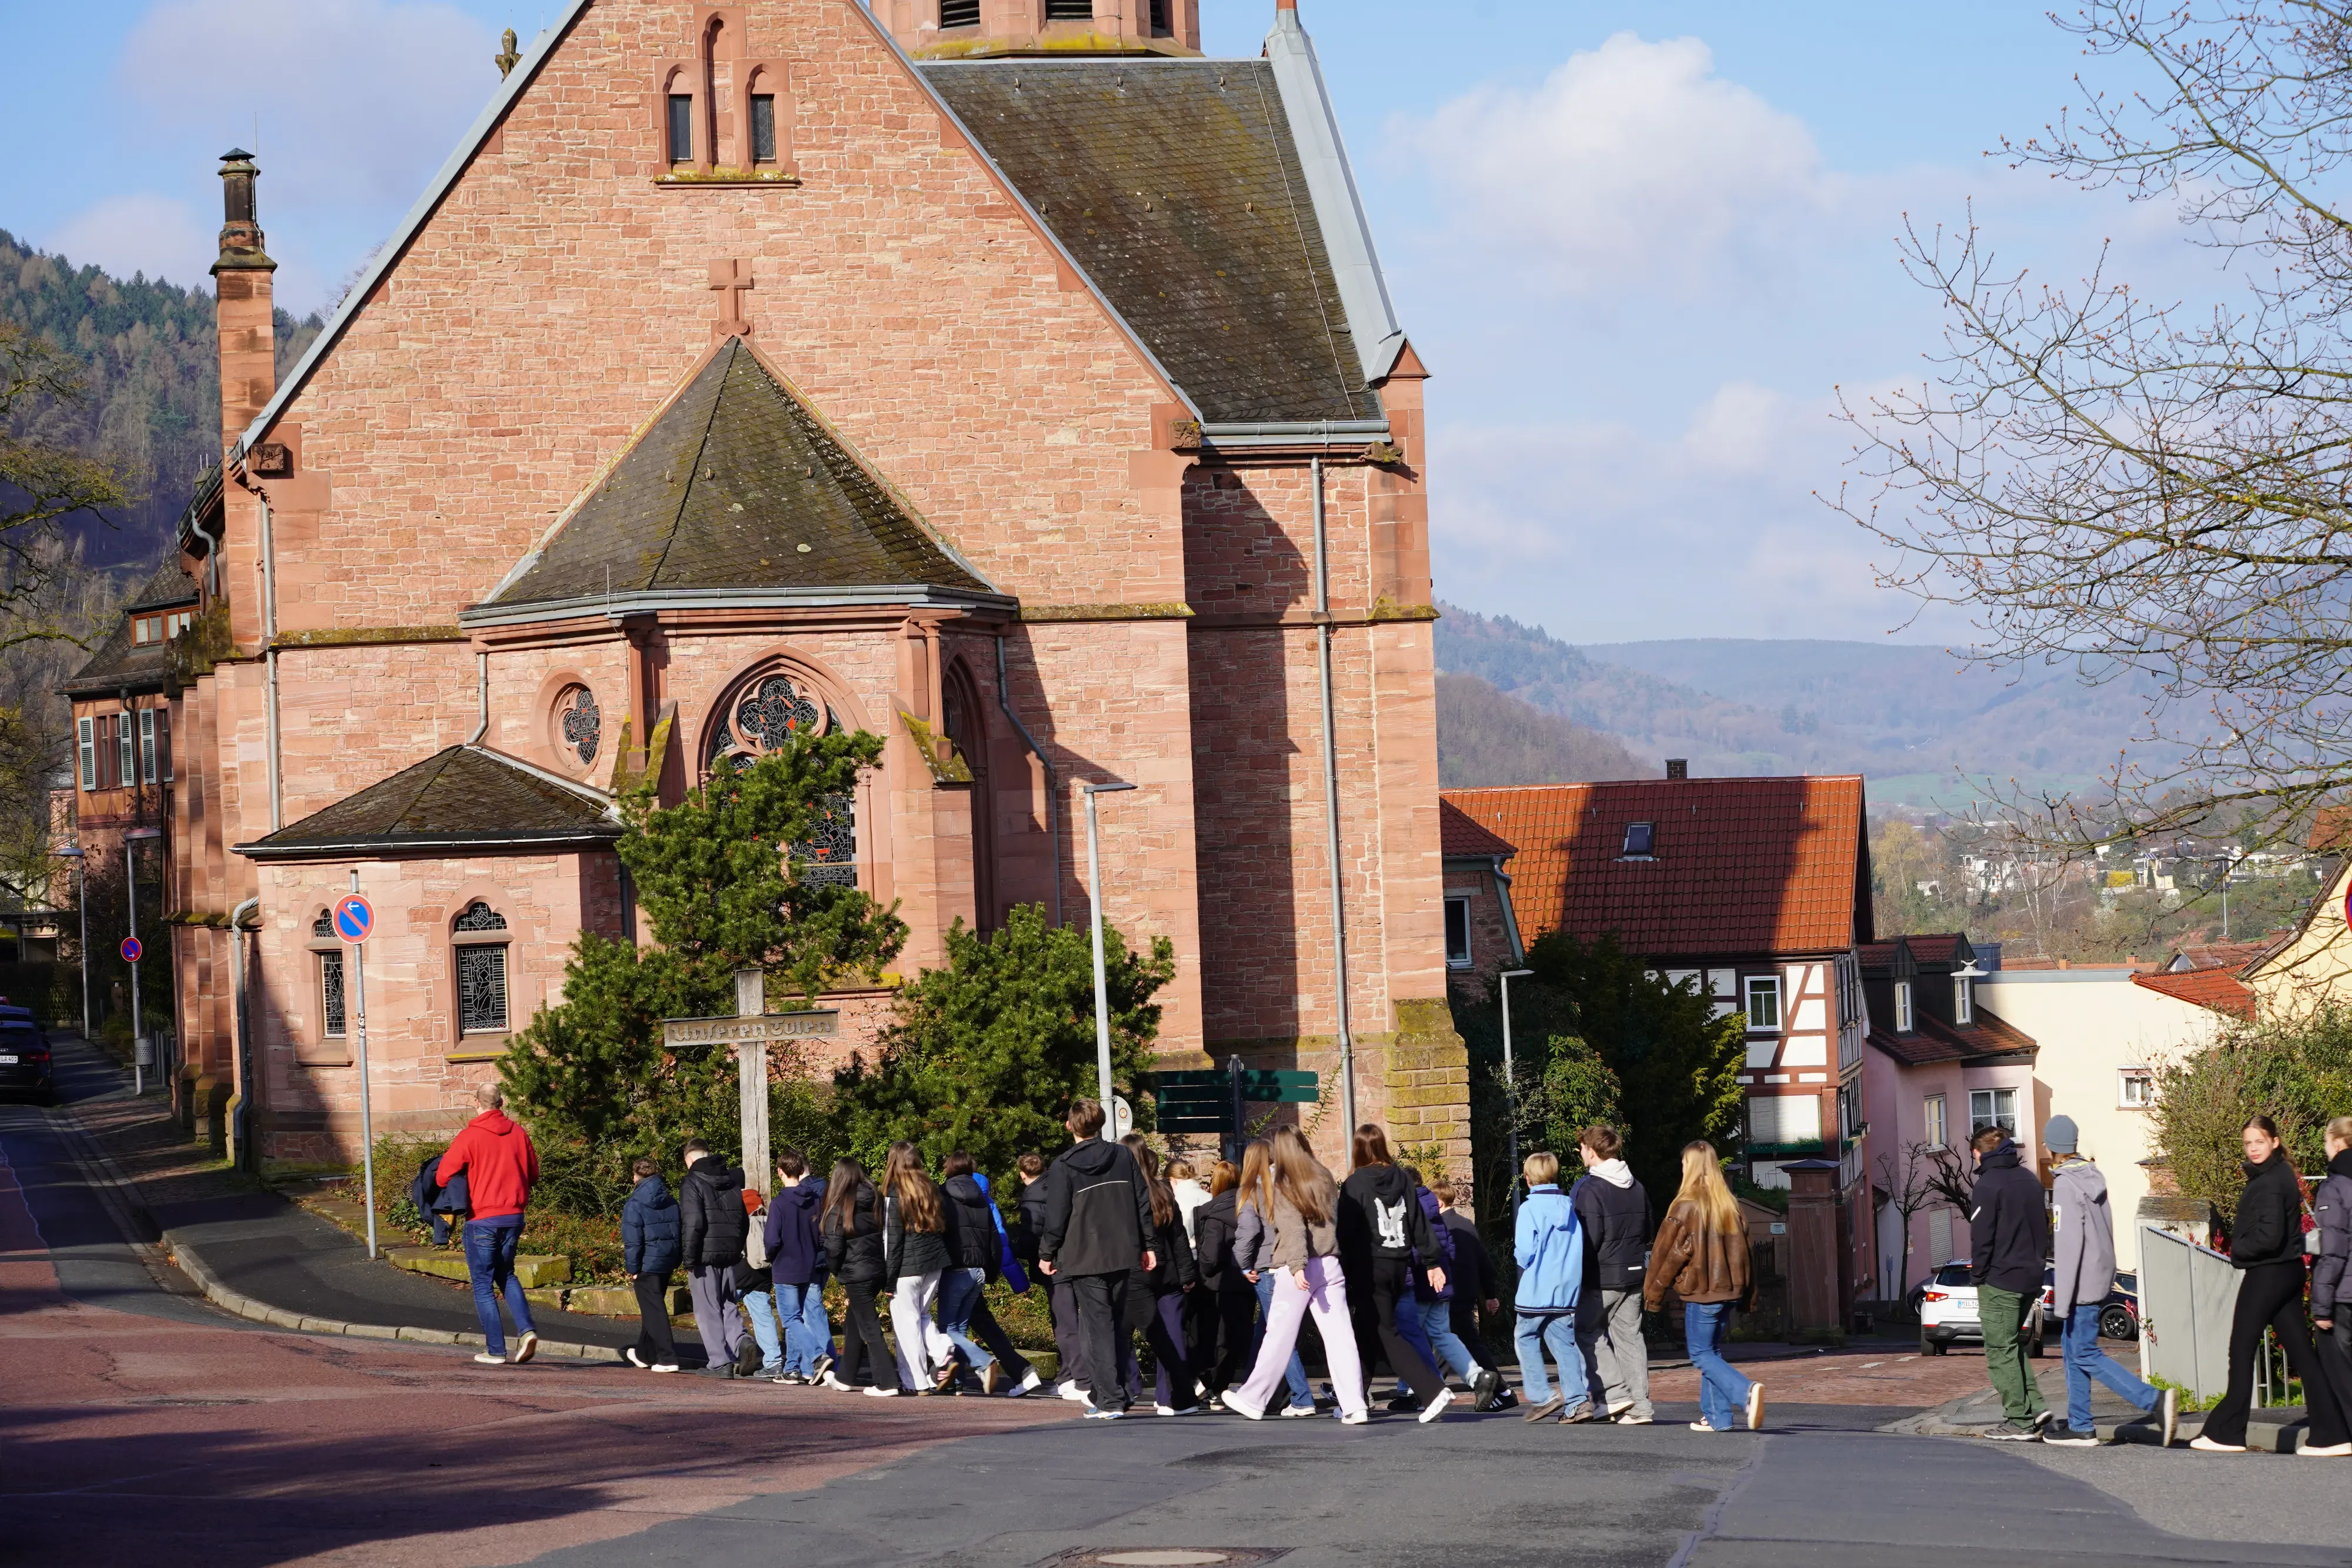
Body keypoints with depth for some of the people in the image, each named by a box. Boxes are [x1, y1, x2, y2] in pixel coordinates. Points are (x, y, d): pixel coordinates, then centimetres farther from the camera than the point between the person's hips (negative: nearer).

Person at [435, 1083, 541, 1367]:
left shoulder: (470, 1136, -11)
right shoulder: (518, 1133, 2)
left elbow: (444, 1176, -10)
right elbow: (533, 1174, 10)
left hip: (482, 1218, -5)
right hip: (513, 1216, 5)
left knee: (483, 1284, 6)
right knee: (506, 1275, 21)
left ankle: (495, 1350, 5)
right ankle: (526, 1329, 1)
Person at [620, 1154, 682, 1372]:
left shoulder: (635, 1204, -12)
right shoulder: (670, 1202, 8)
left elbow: (633, 1240, -14)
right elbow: (679, 1232, 13)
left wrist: (631, 1267, -8)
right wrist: (676, 1260, 19)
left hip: (647, 1264, -7)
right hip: (668, 1262, 7)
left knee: (653, 1310, -4)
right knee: (653, 1307, 20)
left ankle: (668, 1358, -11)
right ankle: (644, 1354, 33)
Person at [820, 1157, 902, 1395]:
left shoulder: (839, 1208, -13)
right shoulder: (875, 1199, 3)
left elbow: (834, 1248, -12)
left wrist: (835, 1270, 6)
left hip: (856, 1275, -7)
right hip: (878, 1271, 7)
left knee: (869, 1329, -3)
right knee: (852, 1324, 21)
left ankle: (887, 1384, -7)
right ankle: (845, 1378, 32)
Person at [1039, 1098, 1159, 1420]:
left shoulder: (1062, 1166, -8)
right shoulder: (1124, 1156, 5)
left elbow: (1056, 1216, -8)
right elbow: (1143, 1203, 7)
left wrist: (1046, 1254, 4)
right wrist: (1147, 1245, 13)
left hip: (1084, 1258, -4)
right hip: (1122, 1254, 4)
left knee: (1098, 1326, -4)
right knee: (1117, 1325, 13)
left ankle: (1110, 1399, -10)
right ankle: (1111, 1391, 16)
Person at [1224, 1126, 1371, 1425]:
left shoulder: (1284, 1186, -5)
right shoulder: (1324, 1180, 13)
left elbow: (1293, 1229, -16)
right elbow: (1333, 1219, 13)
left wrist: (1297, 1266, -24)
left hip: (1297, 1269, -5)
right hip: (1330, 1265, 5)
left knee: (1279, 1337, 4)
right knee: (1339, 1335, -1)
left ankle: (1252, 1400, 17)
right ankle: (1355, 1406, -9)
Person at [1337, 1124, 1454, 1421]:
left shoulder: (1356, 1184, -9)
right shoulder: (1401, 1179, 6)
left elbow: (1346, 1231, -9)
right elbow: (1419, 1223, 6)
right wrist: (1431, 1261, 9)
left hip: (1371, 1267, -6)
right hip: (1399, 1264, 6)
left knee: (1386, 1335, -3)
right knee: (1368, 1332, 14)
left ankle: (1433, 1391, -16)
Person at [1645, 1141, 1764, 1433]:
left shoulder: (1686, 1206, -12)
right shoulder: (1730, 1205, 7)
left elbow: (1669, 1252, -8)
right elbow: (1741, 1250, 12)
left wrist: (1654, 1293, 2)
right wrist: (1747, 1295, 19)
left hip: (1700, 1291, -7)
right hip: (1728, 1289, 7)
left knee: (1703, 1354, -1)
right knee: (1713, 1351, 16)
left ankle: (1747, 1391, -23)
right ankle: (1716, 1417, 14)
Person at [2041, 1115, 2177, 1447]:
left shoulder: (2065, 1185, -17)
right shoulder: (2093, 1177, 9)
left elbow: (2068, 1243, -21)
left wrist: (2062, 1300, -19)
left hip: (2082, 1283, -9)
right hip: (2102, 1278, 9)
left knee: (2085, 1354, -6)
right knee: (2073, 1349, 16)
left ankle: (2154, 1401, -17)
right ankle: (2080, 1426, 18)